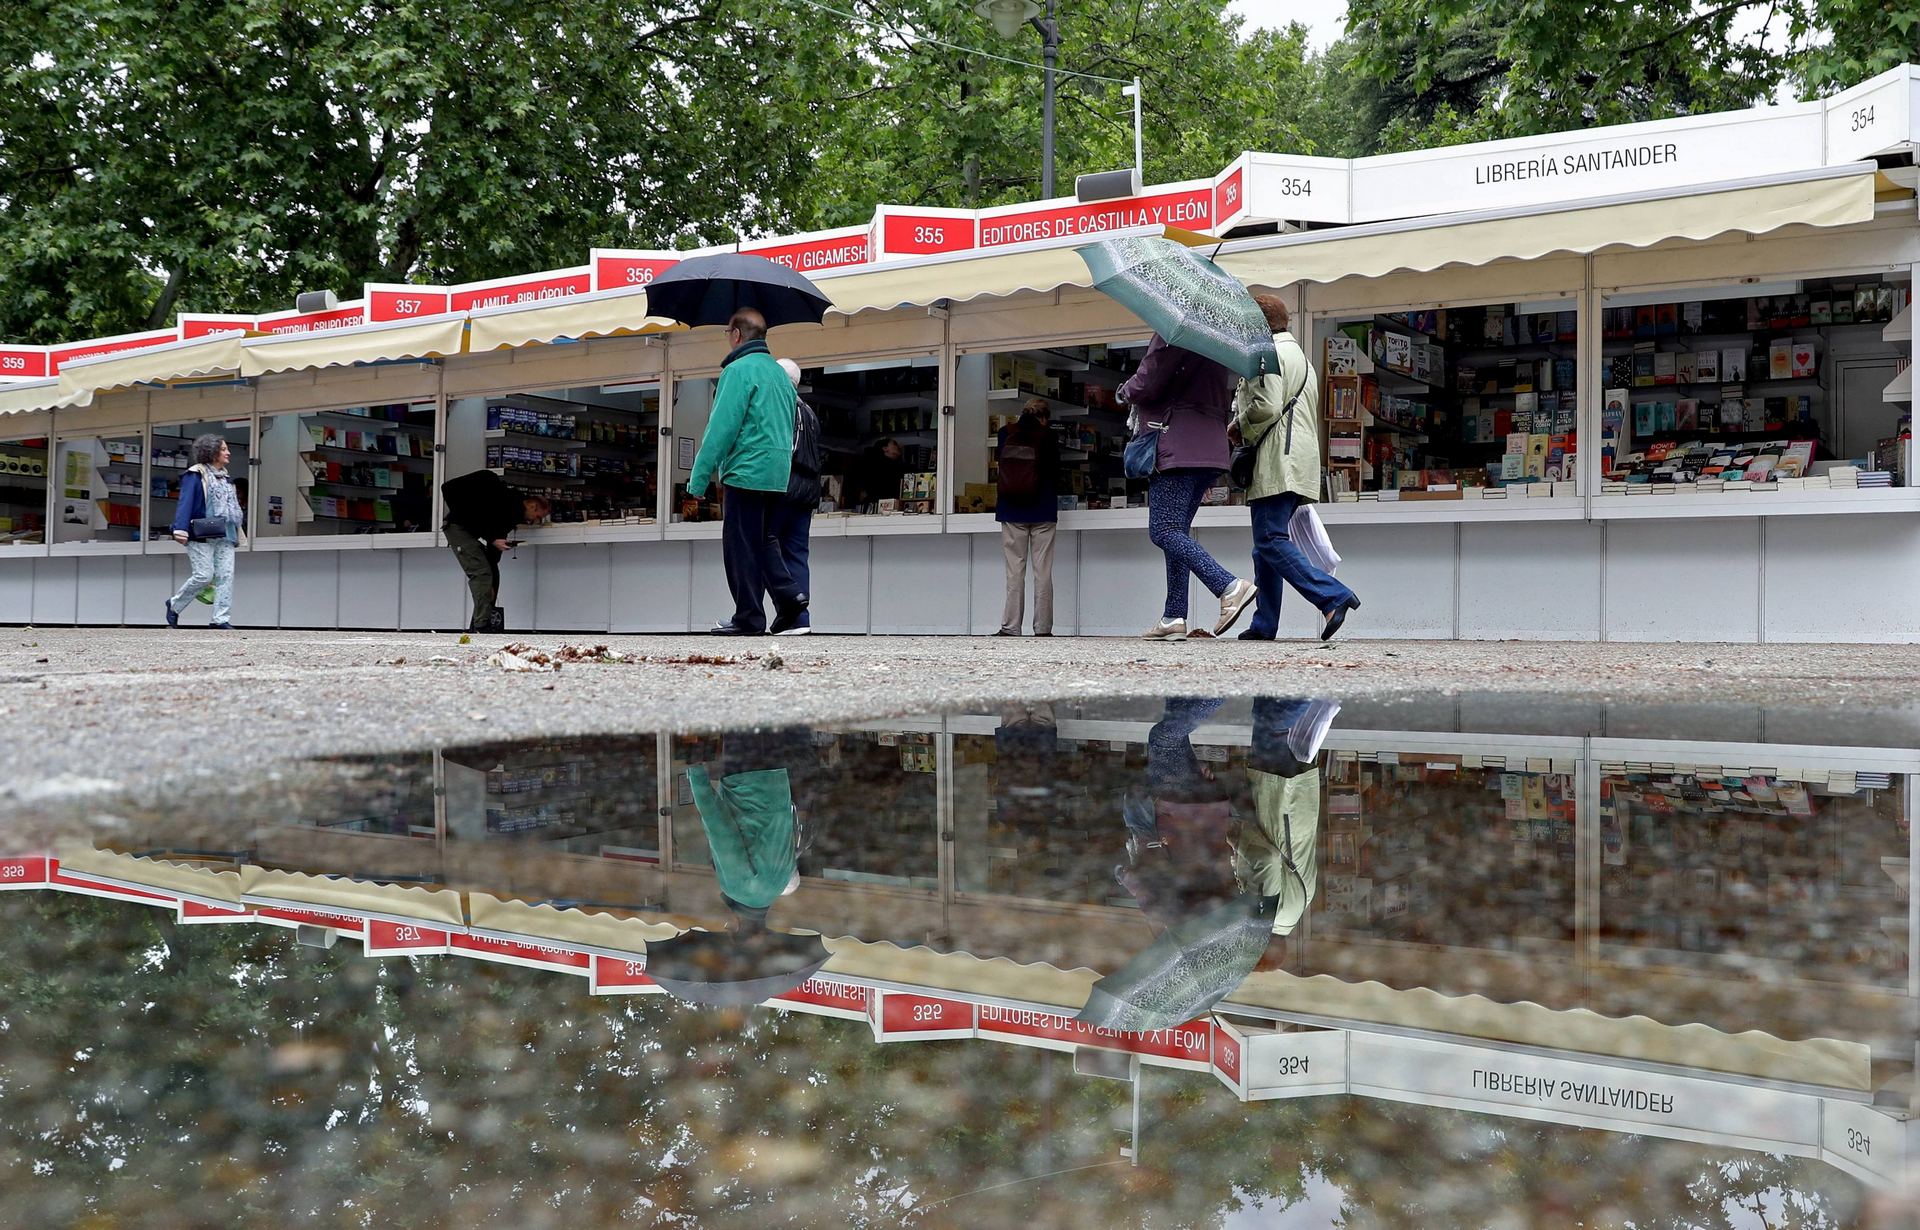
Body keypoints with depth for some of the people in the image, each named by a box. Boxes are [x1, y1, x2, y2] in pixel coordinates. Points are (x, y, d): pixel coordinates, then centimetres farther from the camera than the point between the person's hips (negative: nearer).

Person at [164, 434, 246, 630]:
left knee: (226, 575, -4)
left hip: (224, 536, 7)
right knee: (204, 575, -10)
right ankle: (174, 605, 13)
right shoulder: (195, 475, -3)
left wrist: (236, 531, 16)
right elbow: (185, 503, -13)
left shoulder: (225, 477, 20)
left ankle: (221, 619, -4)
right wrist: (180, 529, -24)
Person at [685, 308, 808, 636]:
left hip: (746, 470, -8)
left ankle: (749, 618, 2)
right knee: (764, 540, 17)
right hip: (778, 474, 8)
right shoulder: (780, 373, 17)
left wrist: (698, 480, -14)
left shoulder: (738, 370, -10)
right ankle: (789, 595, 1)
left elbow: (720, 428, -16)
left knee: (741, 545, -1)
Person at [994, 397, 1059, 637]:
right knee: (1043, 572, 1)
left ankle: (1010, 626, -1)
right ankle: (1042, 628, -1)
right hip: (1042, 511, -2)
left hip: (1011, 511, 2)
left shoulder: (1006, 433, 4)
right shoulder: (1047, 436, -1)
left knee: (1014, 571, 3)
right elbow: (1055, 471, 7)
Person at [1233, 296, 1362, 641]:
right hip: (1300, 466, 10)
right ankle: (1264, 625, 9)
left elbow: (1266, 407, -18)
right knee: (1268, 542, 10)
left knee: (1270, 541, -14)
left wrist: (1237, 429, -1)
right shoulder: (1300, 356, 28)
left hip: (1276, 466, -10)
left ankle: (1333, 597, -24)